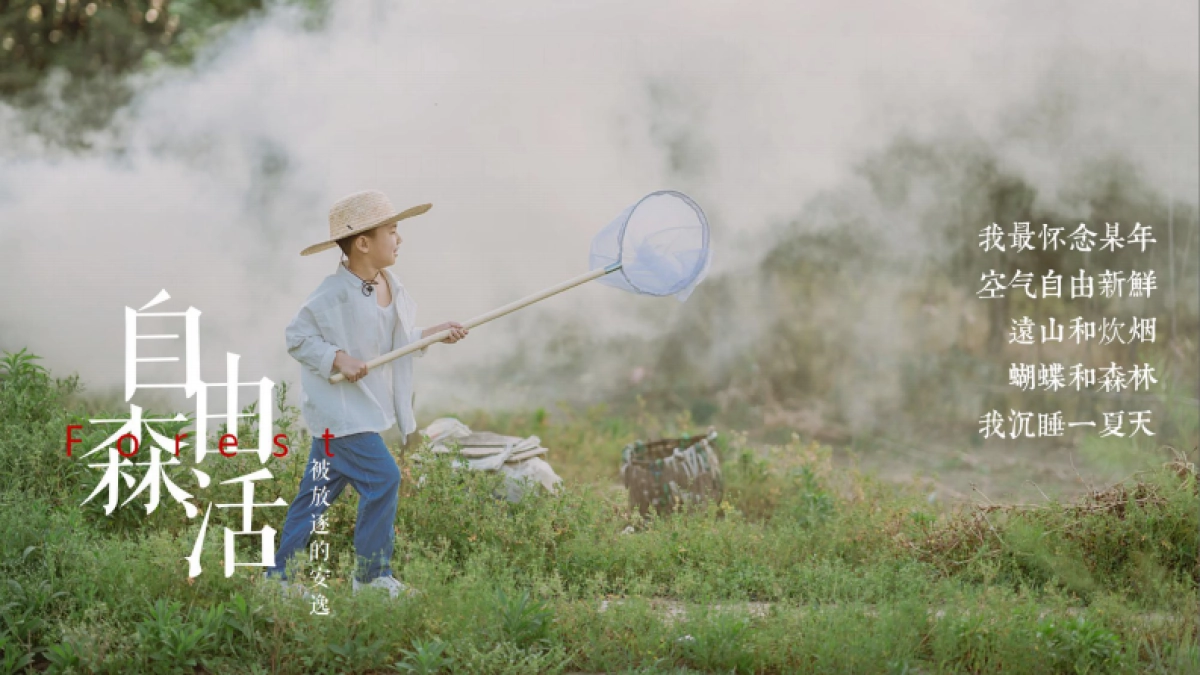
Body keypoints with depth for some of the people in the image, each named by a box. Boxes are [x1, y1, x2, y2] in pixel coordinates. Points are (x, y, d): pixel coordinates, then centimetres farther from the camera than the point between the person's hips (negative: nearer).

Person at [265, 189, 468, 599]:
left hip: (371, 408, 9)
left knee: (318, 491, 13)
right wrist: (339, 359, -23)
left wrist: (432, 334, 6)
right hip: (338, 408, -9)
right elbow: (297, 336, -15)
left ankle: (280, 575, 21)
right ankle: (371, 574, -3)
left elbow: (393, 338, 19)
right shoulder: (334, 295, -19)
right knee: (382, 479, -14)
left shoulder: (391, 288, 8)